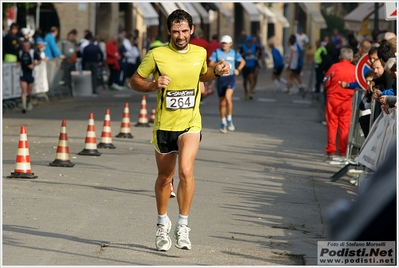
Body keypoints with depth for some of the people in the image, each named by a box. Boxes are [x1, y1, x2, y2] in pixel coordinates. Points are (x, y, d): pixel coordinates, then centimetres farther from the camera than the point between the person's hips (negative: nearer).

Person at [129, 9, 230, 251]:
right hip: (164, 125, 0)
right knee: (165, 177, 11)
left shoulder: (200, 53, 1)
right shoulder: (157, 55, -8)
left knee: (186, 170, -22)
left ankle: (183, 226, -11)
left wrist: (217, 72, 3)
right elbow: (135, 81, 0)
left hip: (190, 124, 0)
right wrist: (153, 85, -19)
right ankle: (162, 224, 35)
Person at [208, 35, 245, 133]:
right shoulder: (217, 52, 0)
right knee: (222, 102, 8)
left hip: (230, 78, -1)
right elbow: (210, 64, -4)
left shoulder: (234, 53, 5)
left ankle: (229, 119, -8)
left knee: (228, 97, -24)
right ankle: (223, 123, 25)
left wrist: (238, 70, 6)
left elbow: (243, 61, 21)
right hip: (220, 78, 1)